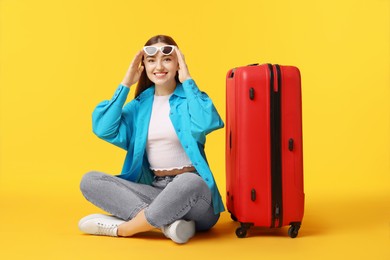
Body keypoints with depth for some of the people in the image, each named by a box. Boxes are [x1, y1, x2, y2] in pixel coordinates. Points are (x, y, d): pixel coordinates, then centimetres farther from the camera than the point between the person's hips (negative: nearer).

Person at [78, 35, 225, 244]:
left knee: (190, 183, -39)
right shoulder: (140, 104, 10)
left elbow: (205, 124, -25)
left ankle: (121, 229, -19)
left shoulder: (189, 97, -1)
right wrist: (126, 84, 0)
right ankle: (167, 222, -26)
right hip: (154, 189, 4)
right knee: (90, 180, -11)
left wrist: (187, 80, -13)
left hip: (191, 185, -4)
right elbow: (104, 129, -6)